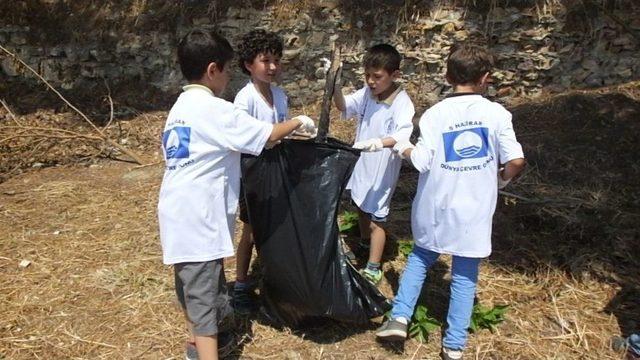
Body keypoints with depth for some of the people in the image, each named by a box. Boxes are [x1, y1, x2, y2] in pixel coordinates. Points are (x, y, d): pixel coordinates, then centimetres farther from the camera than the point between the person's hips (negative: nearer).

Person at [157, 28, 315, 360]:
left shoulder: (179, 108, 13)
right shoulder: (215, 110, -15)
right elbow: (267, 135, -12)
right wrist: (298, 122, 4)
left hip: (178, 212, 9)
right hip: (198, 218, -9)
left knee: (190, 282, 23)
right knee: (205, 296, -5)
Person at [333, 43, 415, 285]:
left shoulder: (401, 102, -23)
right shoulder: (366, 93, -4)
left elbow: (404, 133, -36)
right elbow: (343, 106, -10)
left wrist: (380, 143, -53)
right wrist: (335, 85, -28)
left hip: (382, 169, -7)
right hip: (361, 163, 7)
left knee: (376, 218, 1)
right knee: (361, 206, 26)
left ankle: (373, 269, 15)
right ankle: (364, 242, 52)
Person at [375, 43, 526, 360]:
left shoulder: (434, 114, -8)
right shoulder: (497, 113, -6)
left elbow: (422, 161, -13)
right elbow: (516, 161, -10)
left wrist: (402, 148, 6)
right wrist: (501, 179, 10)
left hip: (436, 207, 1)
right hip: (474, 211, 0)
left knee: (420, 257, 23)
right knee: (464, 276, 11)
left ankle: (399, 317, 16)